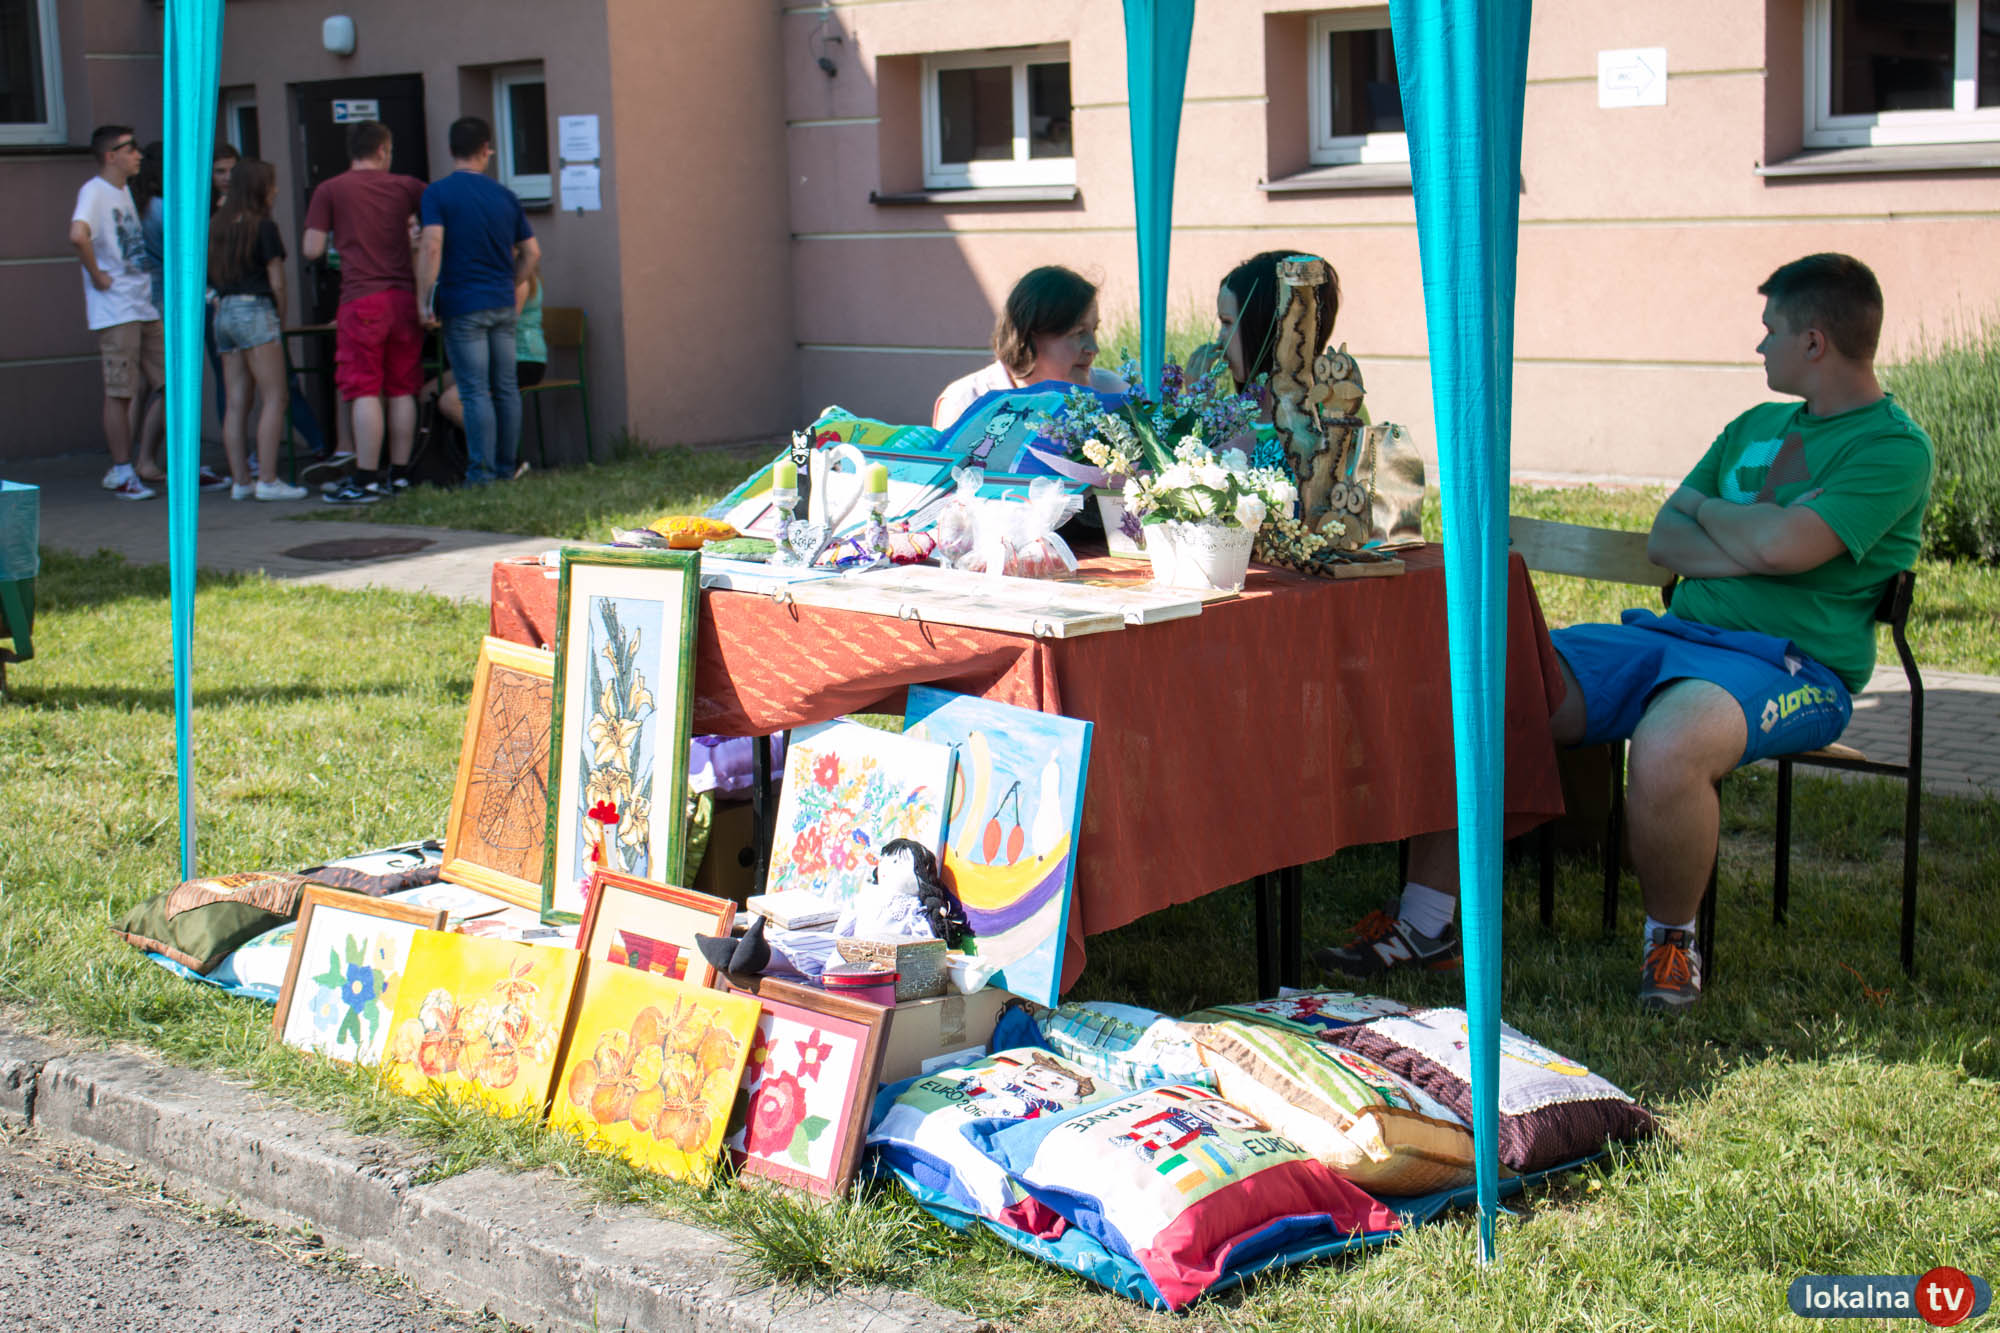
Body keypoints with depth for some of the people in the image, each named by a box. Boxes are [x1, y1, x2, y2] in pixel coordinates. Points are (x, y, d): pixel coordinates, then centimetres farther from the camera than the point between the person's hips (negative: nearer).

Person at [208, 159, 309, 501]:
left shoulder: (217, 227, 12)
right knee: (273, 398, -7)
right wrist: (281, 319, 4)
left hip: (224, 313, 7)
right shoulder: (263, 227, -7)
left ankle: (240, 480, 7)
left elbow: (212, 279, 14)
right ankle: (267, 480, -13)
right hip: (255, 311, -7)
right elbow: (276, 283, -7)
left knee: (237, 402, 7)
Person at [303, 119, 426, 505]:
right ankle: (398, 476, 12)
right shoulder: (406, 187, 8)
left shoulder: (330, 190, 1)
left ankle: (365, 481, -7)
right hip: (404, 296, 3)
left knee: (365, 391, -4)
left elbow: (312, 249, -1)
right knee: (402, 390, 9)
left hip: (362, 299, -3)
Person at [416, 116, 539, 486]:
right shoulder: (504, 195, 9)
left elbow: (432, 247, -17)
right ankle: (506, 467, 14)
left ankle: (481, 470, -4)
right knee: (506, 388, 9)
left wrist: (423, 300, -12)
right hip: (503, 304, 5)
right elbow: (531, 252, 10)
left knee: (474, 391, -4)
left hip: (463, 306, -5)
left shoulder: (438, 193, -6)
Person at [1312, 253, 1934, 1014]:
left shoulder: (1895, 448, -4)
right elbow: (1664, 540, 14)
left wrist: (1704, 507, 2)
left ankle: (1672, 938, -13)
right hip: (1671, 634, 8)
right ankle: (1426, 923, -7)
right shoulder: (1756, 426, 22)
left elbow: (1781, 544, -19)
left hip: (1790, 664, -7)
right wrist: (1745, 550, -6)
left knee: (1665, 746, -41)